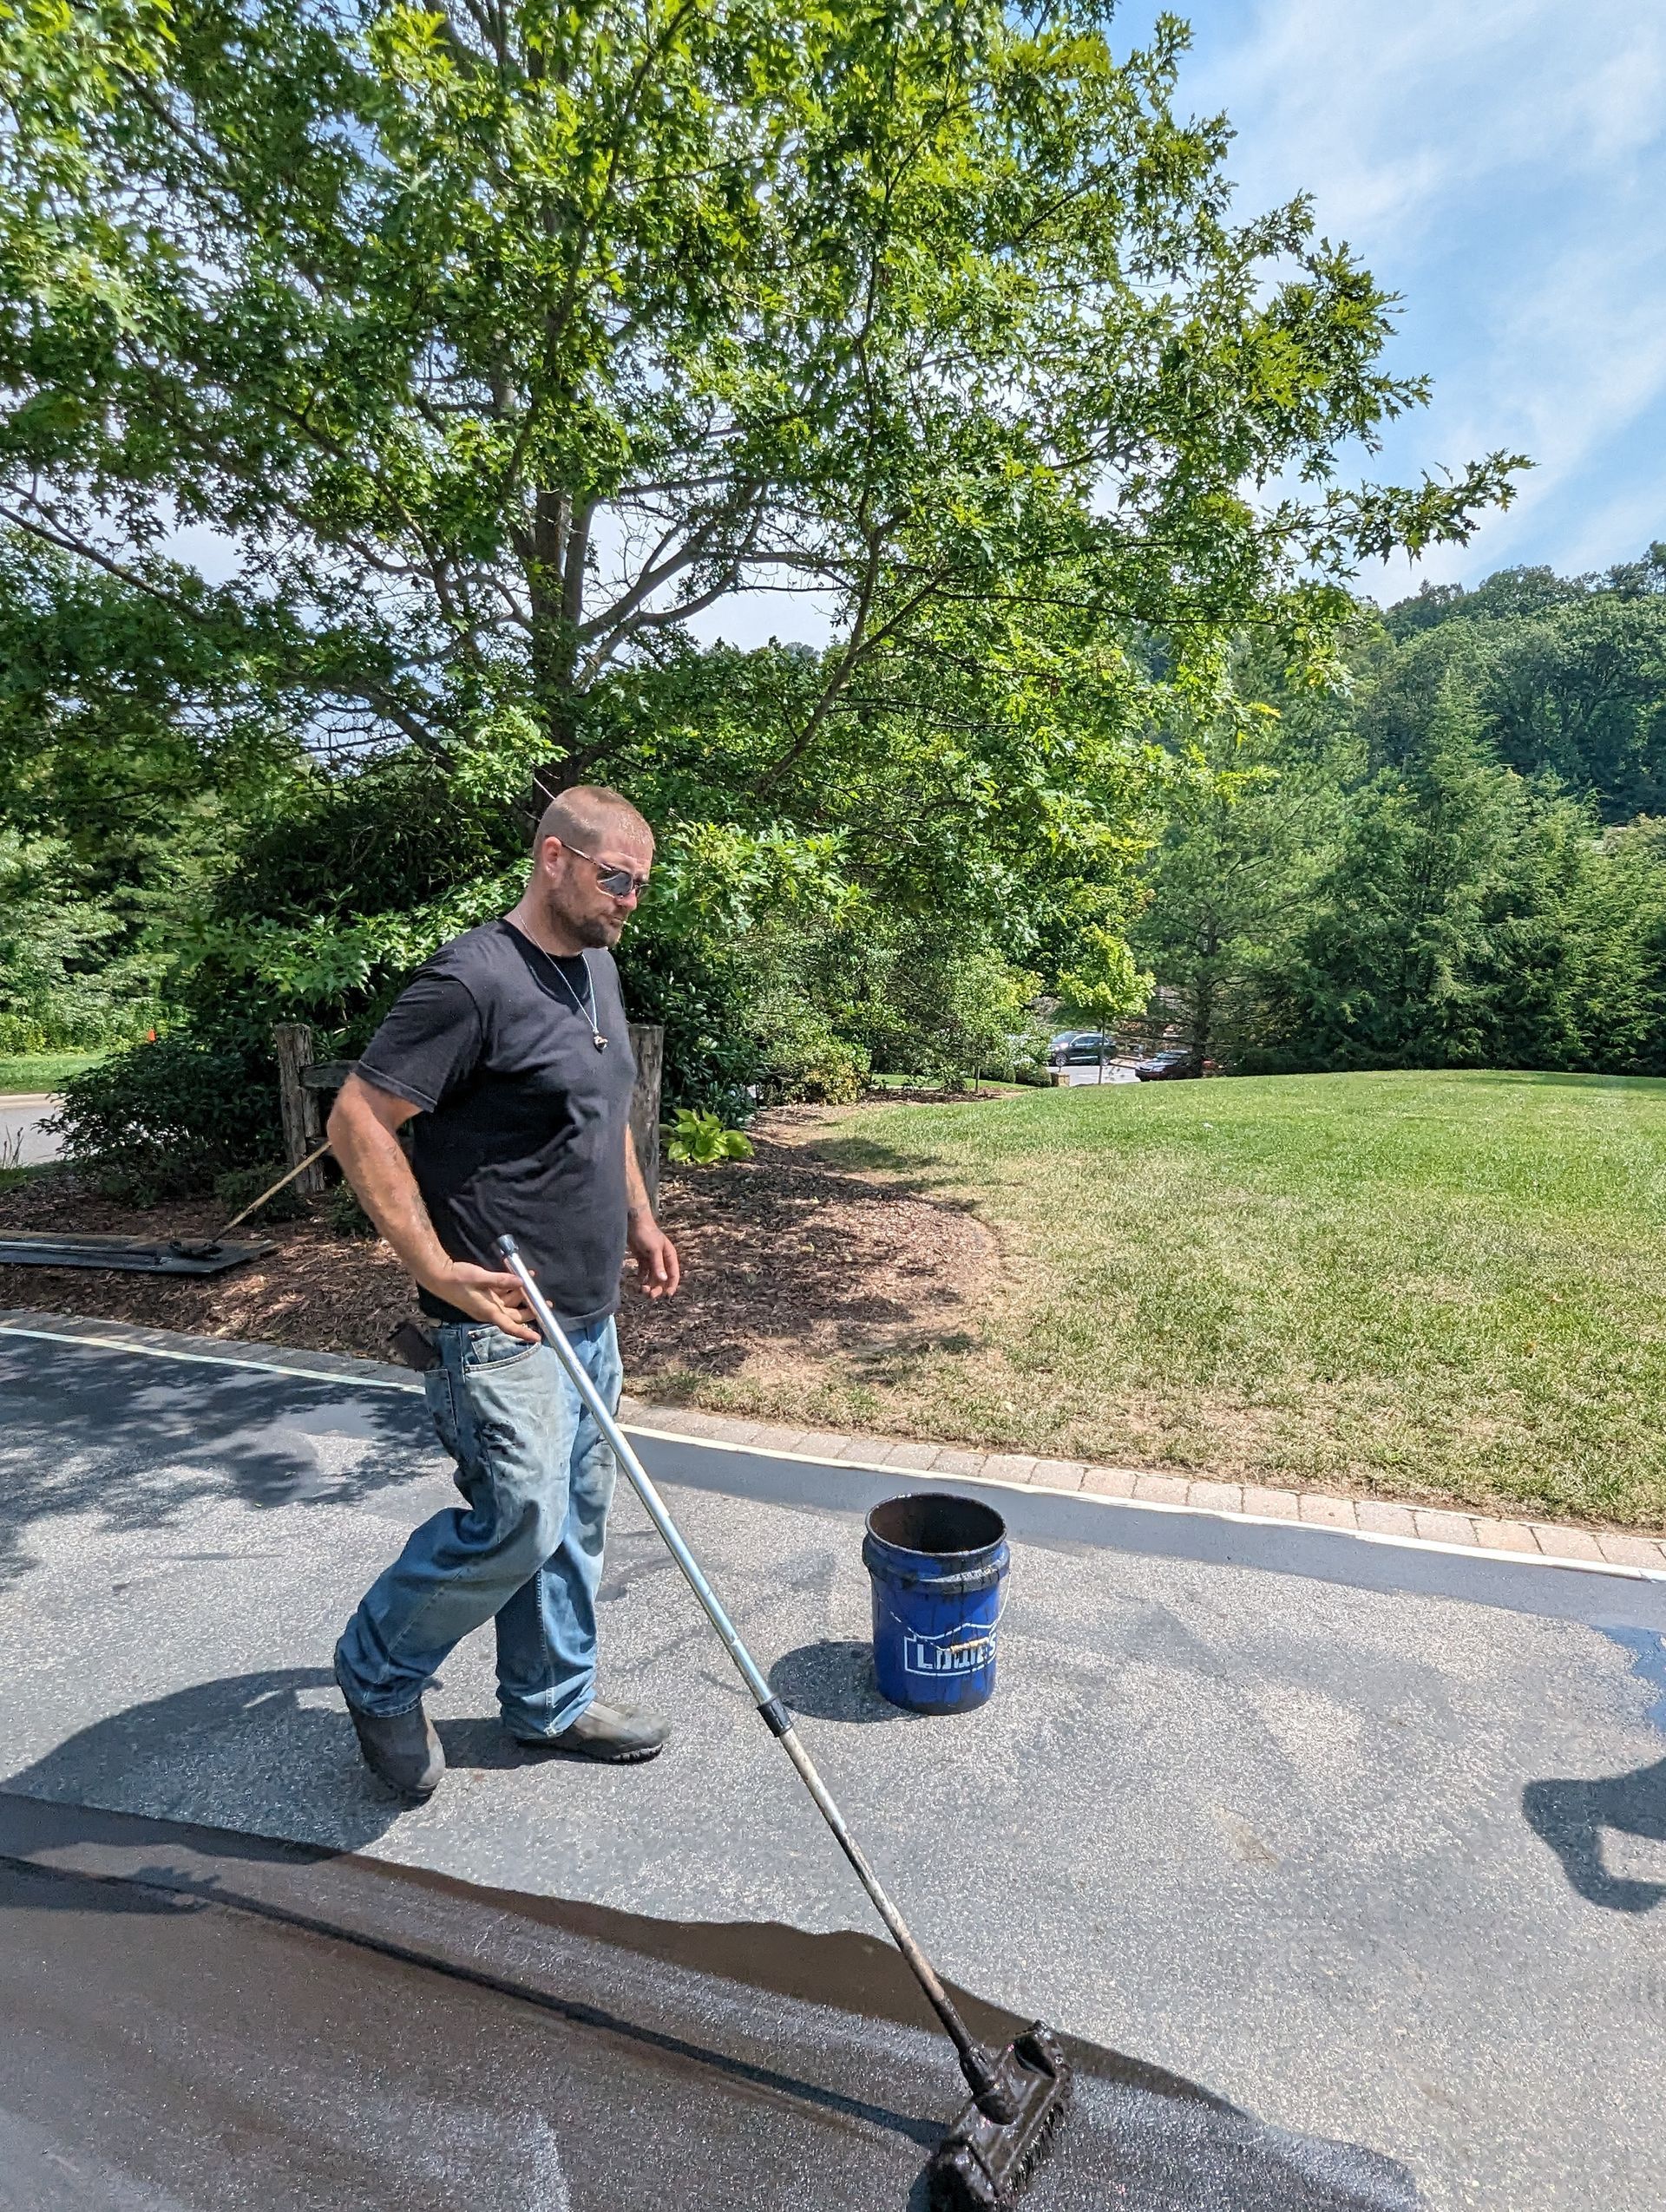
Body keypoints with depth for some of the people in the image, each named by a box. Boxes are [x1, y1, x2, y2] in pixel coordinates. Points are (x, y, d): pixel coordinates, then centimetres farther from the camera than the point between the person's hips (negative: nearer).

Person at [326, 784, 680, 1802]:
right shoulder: (472, 980, -18)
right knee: (520, 1523, -8)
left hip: (589, 1315, 9)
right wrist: (437, 1269, -20)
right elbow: (359, 1122, -18)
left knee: (575, 1521, 16)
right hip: (501, 1321, -8)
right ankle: (379, 1673, 21)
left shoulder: (597, 968, 10)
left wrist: (638, 1216, 16)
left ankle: (554, 1702, 36)